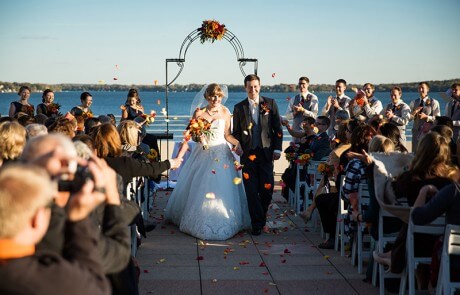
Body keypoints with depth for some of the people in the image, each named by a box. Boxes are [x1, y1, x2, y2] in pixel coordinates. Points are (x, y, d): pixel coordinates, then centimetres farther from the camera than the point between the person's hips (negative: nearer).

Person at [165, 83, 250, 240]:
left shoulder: (225, 112, 1)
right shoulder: (199, 113, -2)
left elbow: (227, 135, 5)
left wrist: (241, 144, -12)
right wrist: (179, 156, -9)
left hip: (221, 155, 0)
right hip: (203, 155, 0)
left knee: (223, 190, 0)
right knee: (199, 190, 6)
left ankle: (224, 224, 15)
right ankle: (201, 223, 22)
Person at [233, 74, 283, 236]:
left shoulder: (270, 104, 5)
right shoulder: (239, 107, 7)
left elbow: (278, 128, 5)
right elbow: (236, 132, 11)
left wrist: (277, 149, -2)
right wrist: (237, 145, -8)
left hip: (266, 152, 0)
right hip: (248, 154, 0)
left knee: (267, 189, 0)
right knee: (251, 191, 0)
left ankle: (261, 216, 25)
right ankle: (257, 223, 10)